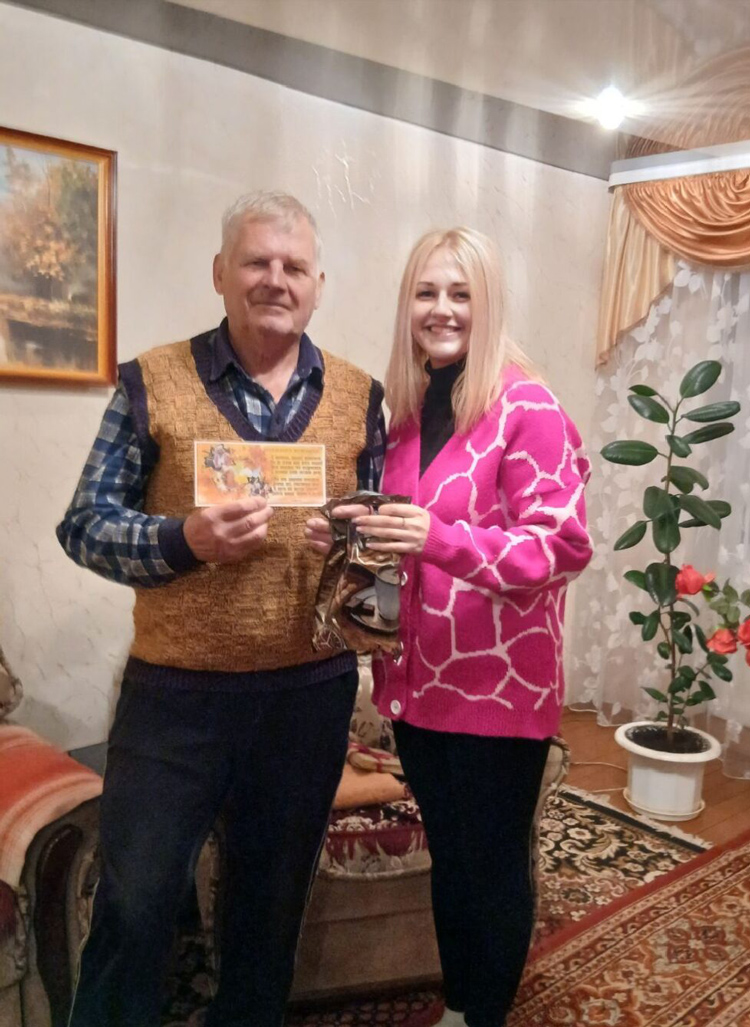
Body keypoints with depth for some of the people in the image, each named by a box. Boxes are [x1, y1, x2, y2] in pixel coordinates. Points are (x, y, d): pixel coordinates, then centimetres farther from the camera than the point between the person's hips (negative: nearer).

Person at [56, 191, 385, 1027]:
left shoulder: (357, 395, 4)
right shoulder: (152, 380, -3)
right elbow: (84, 525, -4)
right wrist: (183, 539, -21)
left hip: (311, 692, 3)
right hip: (174, 691, -2)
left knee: (274, 896, 20)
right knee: (132, 903, 11)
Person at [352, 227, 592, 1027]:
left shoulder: (528, 408, -13)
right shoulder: (403, 411, 7)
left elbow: (564, 543, -20)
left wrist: (441, 538, -31)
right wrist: (363, 539, -2)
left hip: (499, 685, -6)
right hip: (418, 680, 6)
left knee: (495, 863, 11)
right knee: (447, 854, 21)